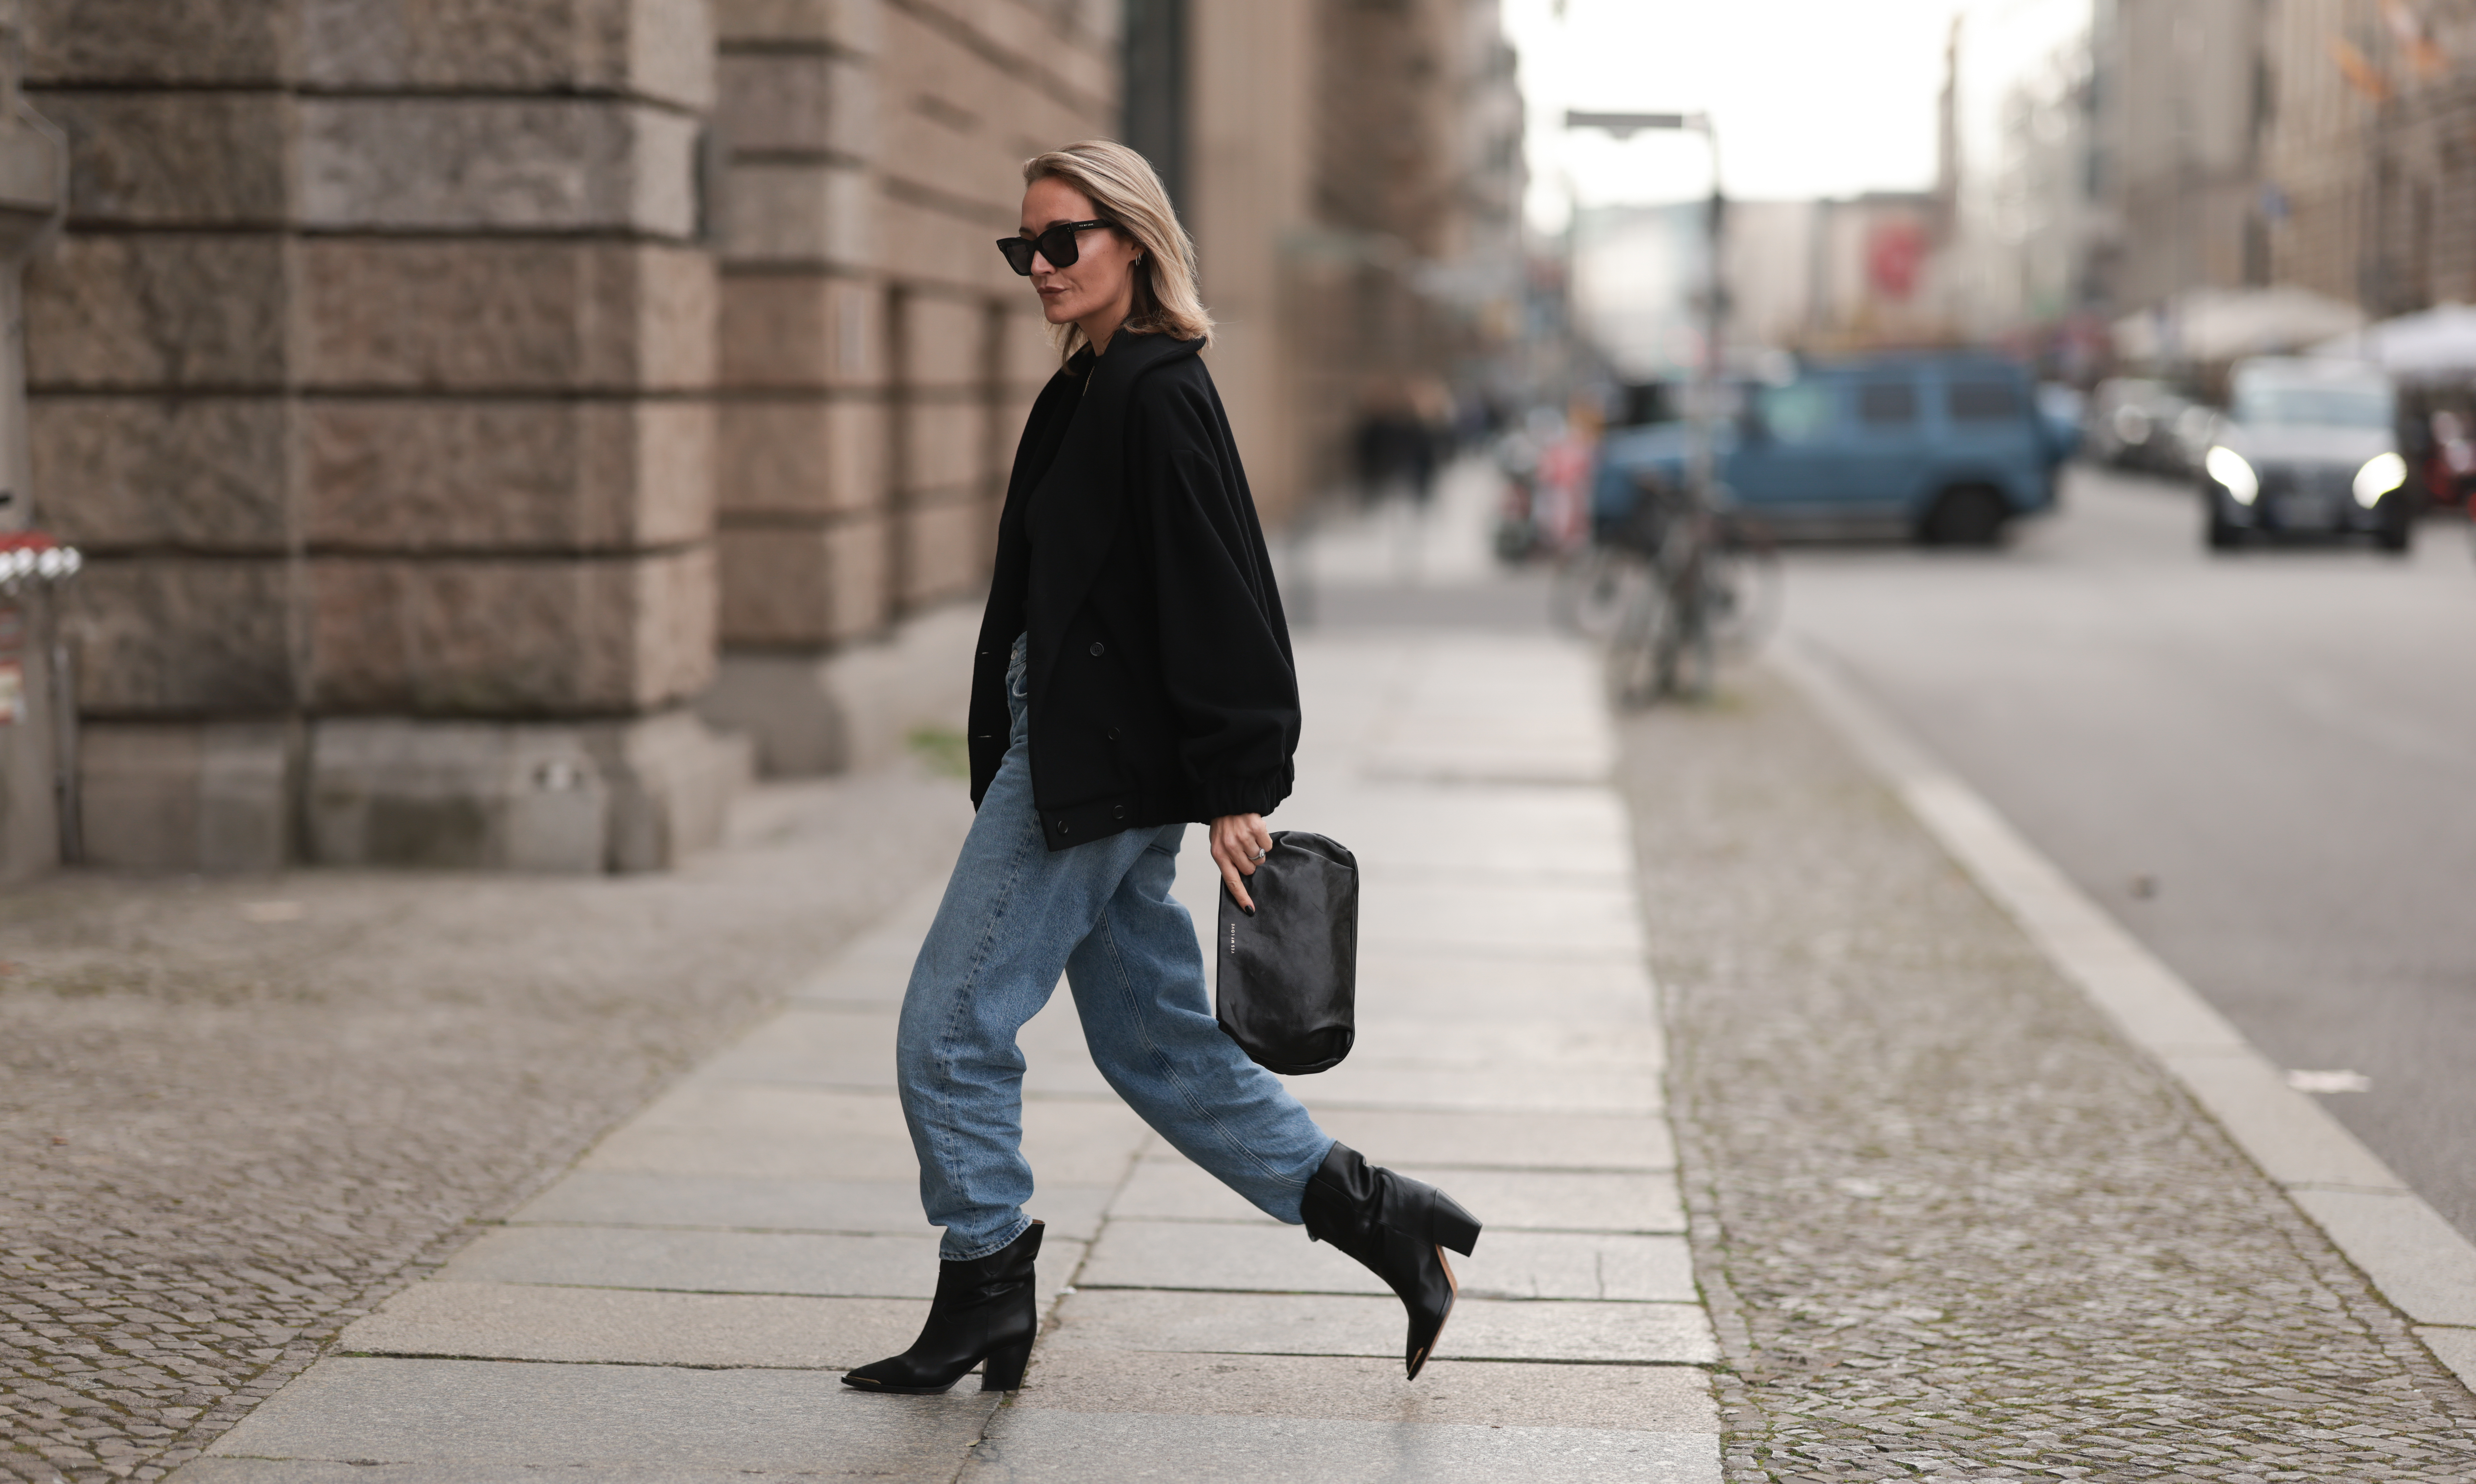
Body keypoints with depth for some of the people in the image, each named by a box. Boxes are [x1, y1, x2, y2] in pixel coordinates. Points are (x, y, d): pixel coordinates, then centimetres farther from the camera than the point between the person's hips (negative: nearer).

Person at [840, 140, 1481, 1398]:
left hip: (1096, 773, -10)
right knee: (1152, 1038, 14)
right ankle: (1368, 1213, 18)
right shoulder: (1091, 390, 15)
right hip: (1069, 762, 10)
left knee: (951, 1029, -3)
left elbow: (1211, 595, -19)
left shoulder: (1154, 395, -15)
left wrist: (1234, 789, -20)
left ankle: (983, 1290, 8)